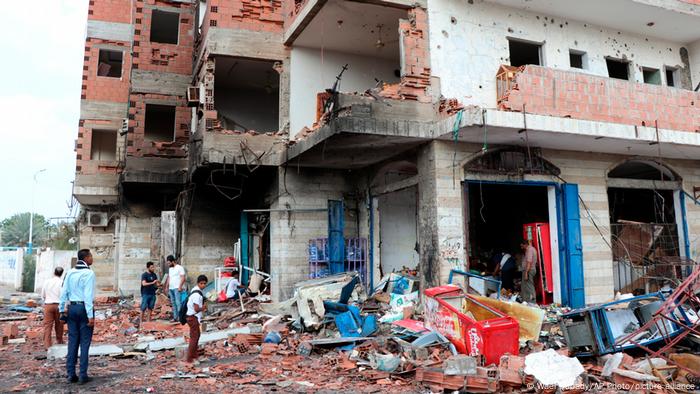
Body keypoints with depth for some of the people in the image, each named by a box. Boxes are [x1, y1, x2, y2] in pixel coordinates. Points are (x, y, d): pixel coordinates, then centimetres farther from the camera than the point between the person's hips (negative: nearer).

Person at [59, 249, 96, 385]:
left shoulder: (70, 273, 8)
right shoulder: (89, 273, -12)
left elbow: (64, 292, 8)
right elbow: (88, 295, -17)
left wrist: (62, 310, 13)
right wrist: (90, 315, -16)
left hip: (71, 308, 6)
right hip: (84, 308, -6)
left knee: (72, 341, 11)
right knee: (84, 342, 1)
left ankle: (71, 374, 15)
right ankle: (83, 375, 4)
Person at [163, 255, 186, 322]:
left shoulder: (179, 268, -6)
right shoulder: (170, 269, 18)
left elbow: (183, 278, -12)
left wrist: (180, 286, -18)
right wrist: (166, 287, 17)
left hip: (177, 288, -8)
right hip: (171, 288, 8)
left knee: (178, 302, -12)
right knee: (173, 303, 8)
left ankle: (180, 317, -13)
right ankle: (175, 317, 12)